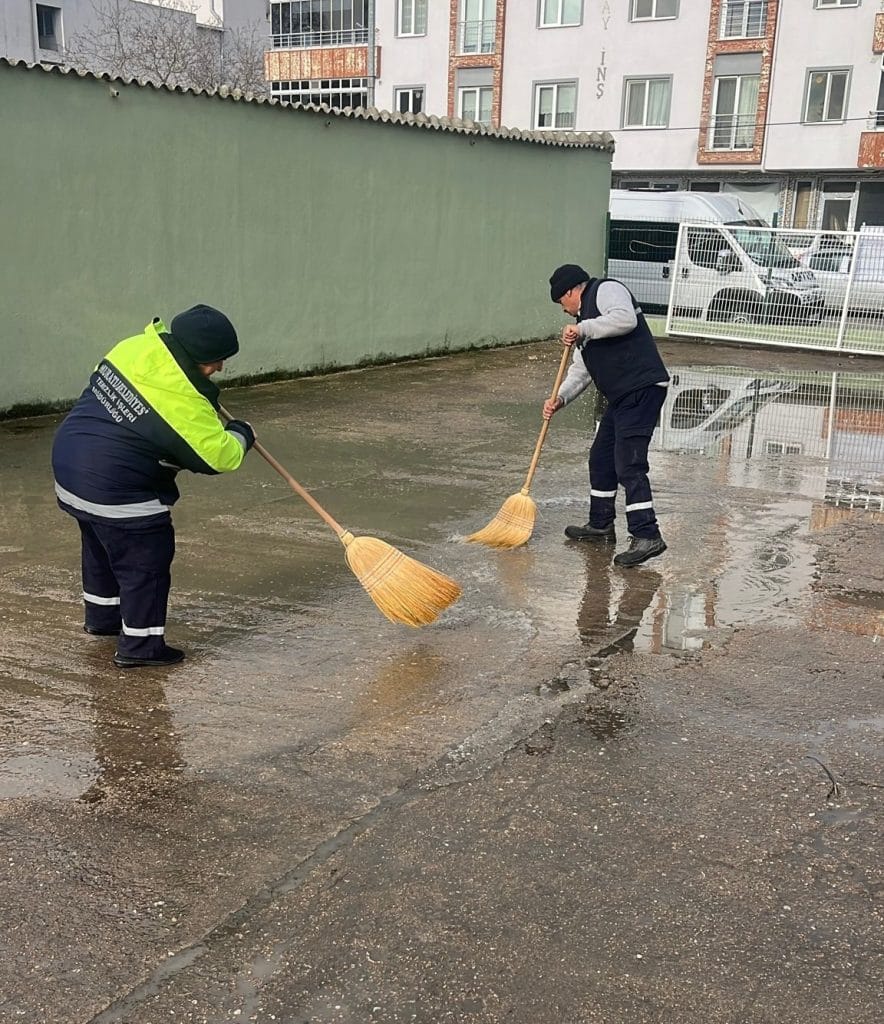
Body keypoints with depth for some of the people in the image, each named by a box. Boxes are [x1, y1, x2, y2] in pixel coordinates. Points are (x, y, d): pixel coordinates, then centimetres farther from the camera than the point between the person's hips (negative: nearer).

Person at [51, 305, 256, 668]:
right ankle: (139, 644, 12)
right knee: (146, 562, 5)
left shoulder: (134, 347, -2)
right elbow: (220, 456, -18)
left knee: (99, 548, 27)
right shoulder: (185, 404, -25)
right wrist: (240, 435, 4)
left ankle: (102, 616, 46)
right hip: (117, 493, -9)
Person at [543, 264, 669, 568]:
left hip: (642, 389, -11)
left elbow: (625, 319, -23)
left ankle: (647, 536, -14)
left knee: (629, 463, -15)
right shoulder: (584, 318, 26)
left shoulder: (607, 289, -2)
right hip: (621, 396, 11)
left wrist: (583, 329, -18)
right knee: (601, 458, 17)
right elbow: (580, 371, 23)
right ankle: (601, 525, 31)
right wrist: (560, 398, 8)